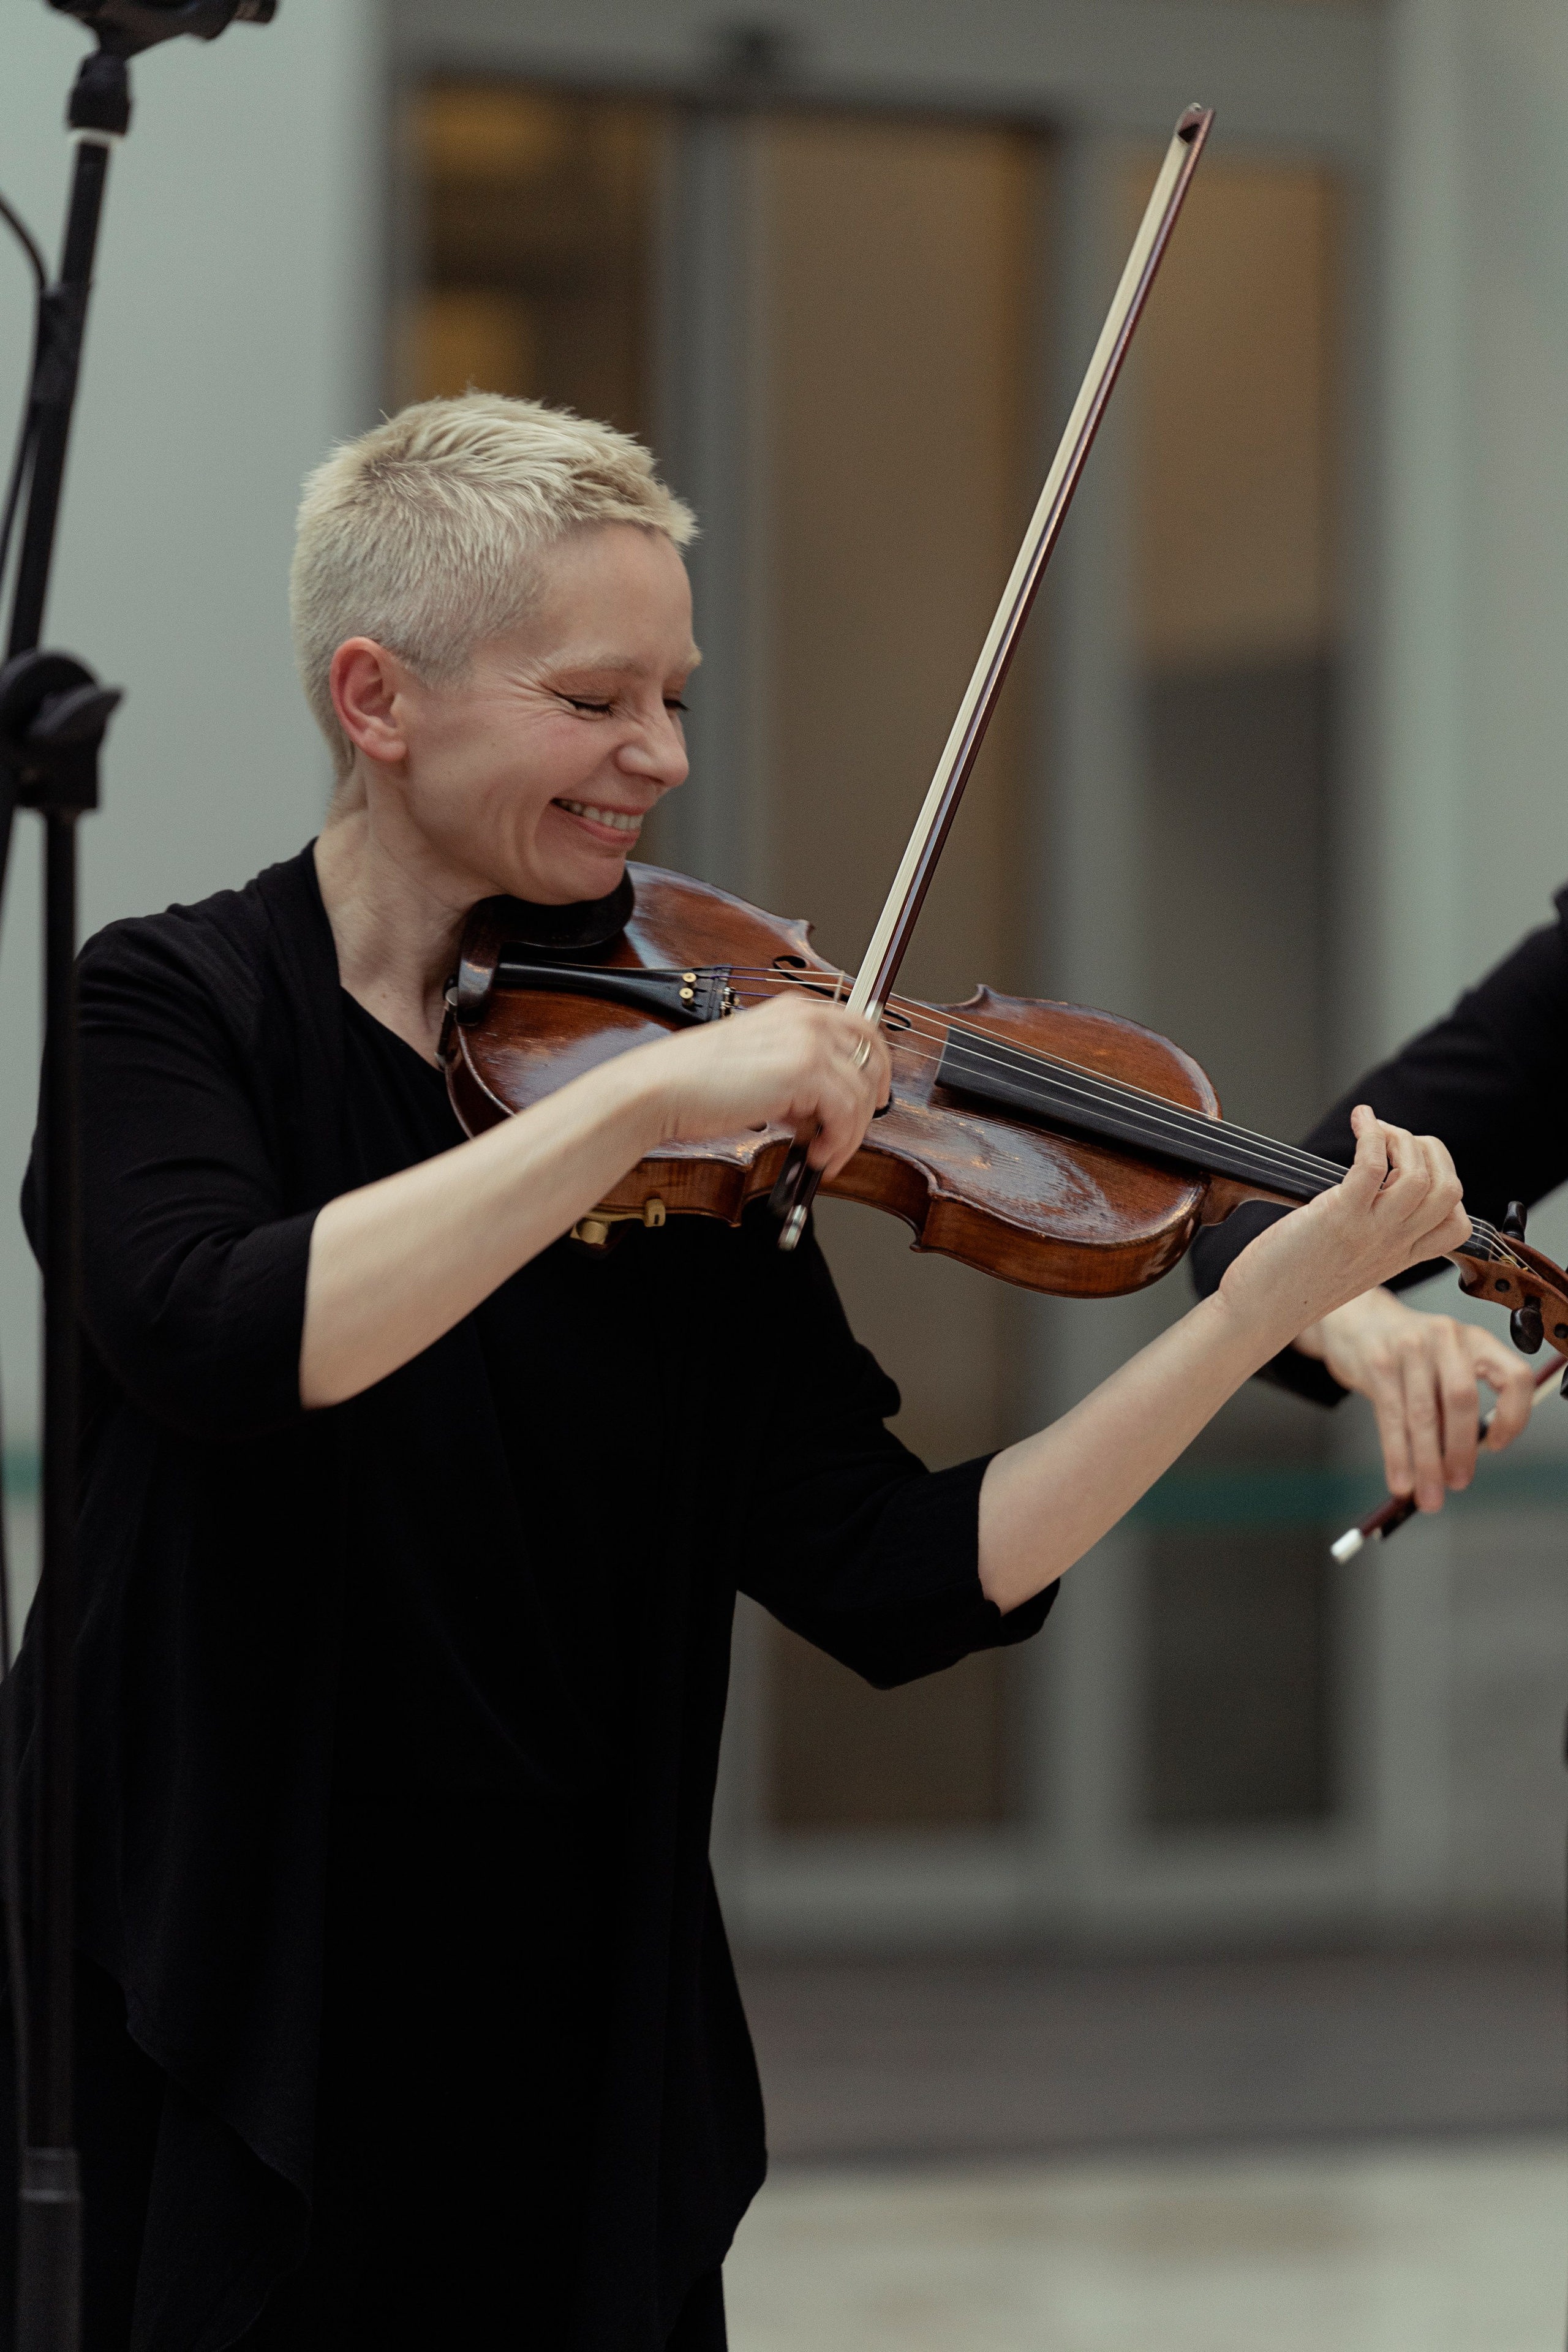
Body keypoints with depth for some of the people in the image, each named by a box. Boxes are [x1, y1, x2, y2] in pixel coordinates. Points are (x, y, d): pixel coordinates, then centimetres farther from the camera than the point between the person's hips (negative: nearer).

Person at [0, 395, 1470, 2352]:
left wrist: (1266, 1308, -13)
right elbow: (215, 1336, -28)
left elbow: (903, 1585, -4)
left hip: (576, 2066, 4)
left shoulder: (709, 1130, 4)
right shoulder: (177, 1006, -6)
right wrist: (633, 1098, -29)